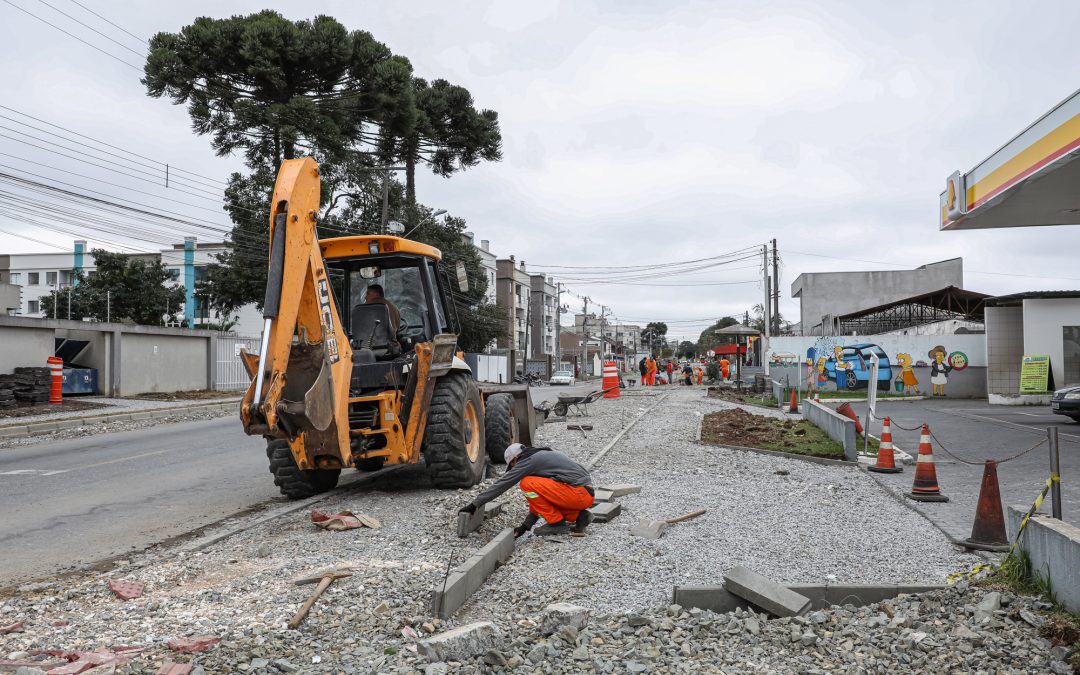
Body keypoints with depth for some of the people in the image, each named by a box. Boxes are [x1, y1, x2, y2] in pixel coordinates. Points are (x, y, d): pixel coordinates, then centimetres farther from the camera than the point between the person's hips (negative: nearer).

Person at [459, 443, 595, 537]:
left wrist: (474, 504, 4)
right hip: (588, 492, 10)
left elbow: (502, 484, -2)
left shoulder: (528, 461, -2)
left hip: (579, 493, -10)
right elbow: (539, 498, 27)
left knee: (527, 484, -9)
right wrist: (525, 525, 26)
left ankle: (556, 523, -3)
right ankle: (579, 516, 10)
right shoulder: (543, 455, 25)